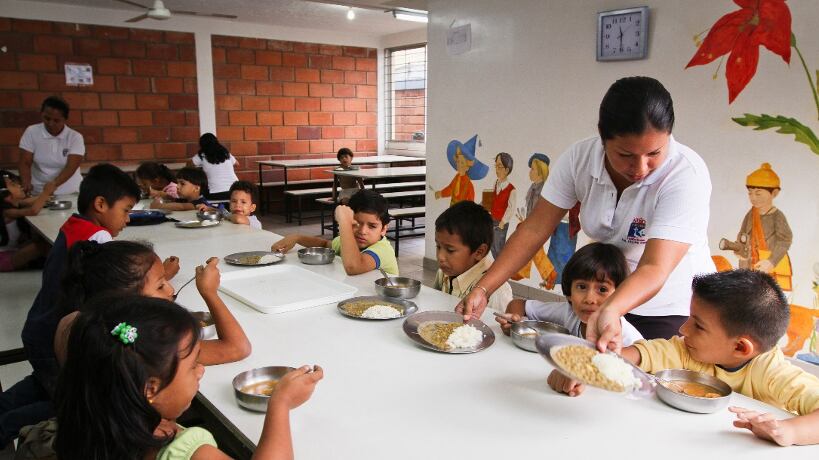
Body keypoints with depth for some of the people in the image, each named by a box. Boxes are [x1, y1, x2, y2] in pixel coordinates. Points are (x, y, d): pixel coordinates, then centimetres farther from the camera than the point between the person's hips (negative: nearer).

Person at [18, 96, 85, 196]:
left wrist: (54, 184, -29)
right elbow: (25, 163, -1)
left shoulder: (75, 137, -3)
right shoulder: (31, 132, 2)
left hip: (70, 193, -1)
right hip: (39, 193, 1)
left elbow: (71, 167, -13)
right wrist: (26, 183, -20)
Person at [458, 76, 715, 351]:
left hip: (673, 308, -3)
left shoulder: (686, 175, -28)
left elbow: (654, 270, -35)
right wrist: (482, 290, -21)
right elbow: (534, 230, -14)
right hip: (607, 298, 3)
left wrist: (609, 312, -54)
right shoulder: (579, 158, -17)